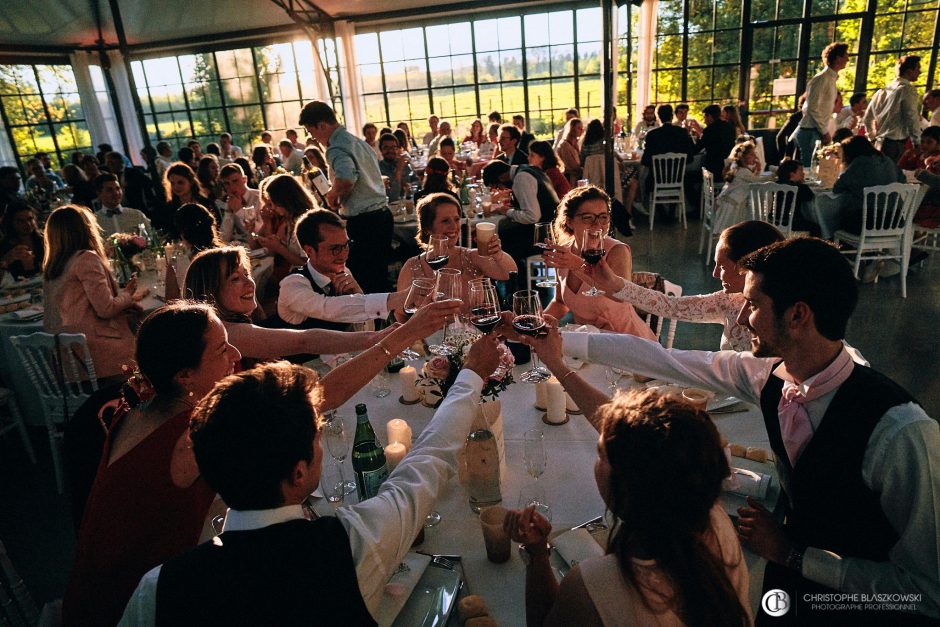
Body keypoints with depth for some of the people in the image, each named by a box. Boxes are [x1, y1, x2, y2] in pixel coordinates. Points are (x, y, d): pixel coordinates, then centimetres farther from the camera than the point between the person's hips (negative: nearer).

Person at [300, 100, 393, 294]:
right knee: (380, 279, 17)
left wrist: (332, 195, -14)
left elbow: (346, 180, -35)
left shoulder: (336, 149, -15)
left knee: (364, 282, 0)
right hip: (382, 214, 9)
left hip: (363, 222, -9)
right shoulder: (358, 141, 15)